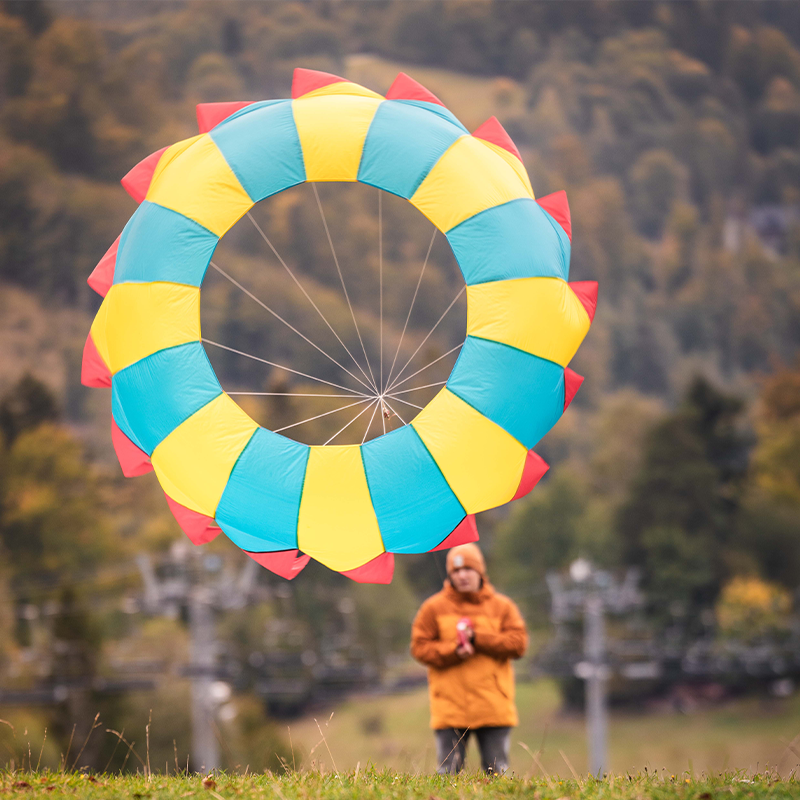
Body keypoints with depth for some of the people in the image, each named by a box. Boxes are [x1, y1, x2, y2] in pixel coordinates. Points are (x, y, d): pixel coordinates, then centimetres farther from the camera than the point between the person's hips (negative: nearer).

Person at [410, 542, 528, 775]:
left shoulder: (502, 607, 9)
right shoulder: (433, 608, 7)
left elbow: (518, 643, -2)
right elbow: (420, 647, 1)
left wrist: (477, 638, -11)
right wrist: (453, 652, -15)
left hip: (493, 708, 1)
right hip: (449, 709, -1)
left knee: (497, 771, 3)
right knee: (448, 770, -1)